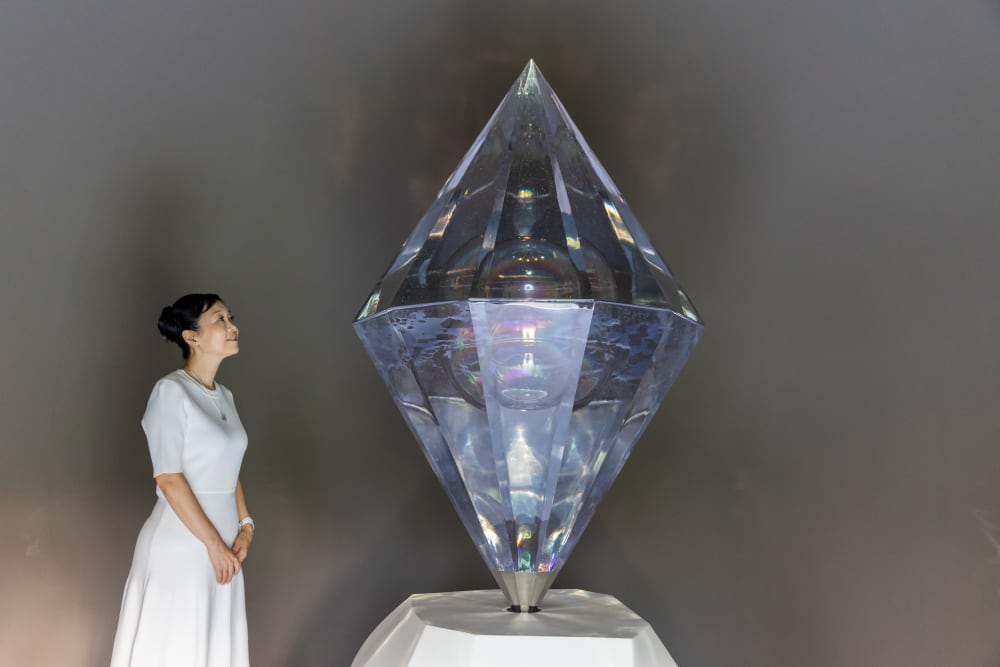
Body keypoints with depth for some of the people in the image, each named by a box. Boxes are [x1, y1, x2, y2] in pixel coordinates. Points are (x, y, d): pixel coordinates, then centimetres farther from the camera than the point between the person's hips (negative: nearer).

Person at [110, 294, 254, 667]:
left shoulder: (224, 396, 10)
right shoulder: (171, 391, -13)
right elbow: (169, 478, -17)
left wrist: (245, 525, 2)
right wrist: (214, 544, -15)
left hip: (223, 544, 7)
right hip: (180, 544, -7)